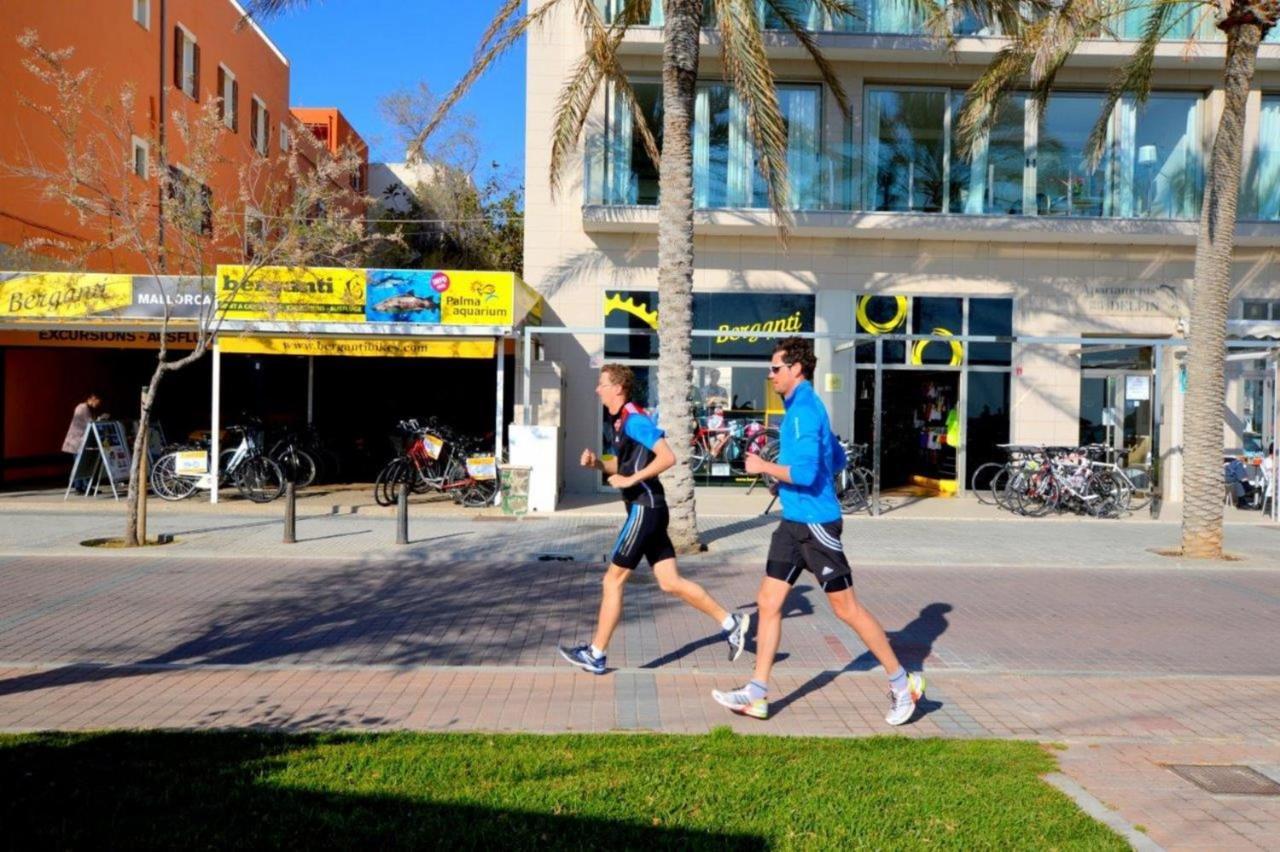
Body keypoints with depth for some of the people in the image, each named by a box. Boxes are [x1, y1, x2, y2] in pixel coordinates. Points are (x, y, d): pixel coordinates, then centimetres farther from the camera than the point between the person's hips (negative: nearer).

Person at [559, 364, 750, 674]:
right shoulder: (620, 421, 15)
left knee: (613, 580, -1)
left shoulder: (634, 419, -15)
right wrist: (597, 463, 6)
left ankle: (595, 655, 9)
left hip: (645, 508, -10)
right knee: (670, 582, 9)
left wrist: (630, 480, -20)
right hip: (646, 509, 10)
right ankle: (730, 623, 15)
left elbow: (667, 457, -23)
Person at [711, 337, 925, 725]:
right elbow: (837, 460, 24)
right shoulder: (800, 407, 15)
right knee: (768, 602, 7)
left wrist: (764, 467, -14)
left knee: (846, 608, 1)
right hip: (794, 522, 10)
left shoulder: (804, 410, -16)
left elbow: (805, 472, -26)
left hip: (815, 523, -10)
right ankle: (757, 694, 12)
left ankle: (902, 683, 17)